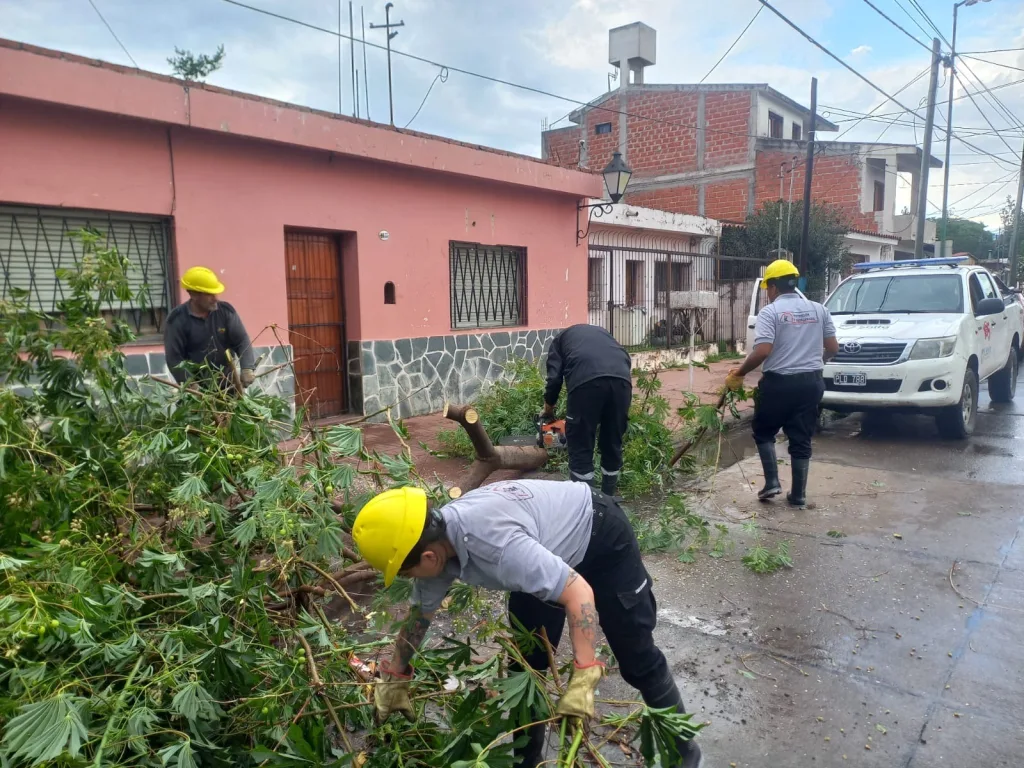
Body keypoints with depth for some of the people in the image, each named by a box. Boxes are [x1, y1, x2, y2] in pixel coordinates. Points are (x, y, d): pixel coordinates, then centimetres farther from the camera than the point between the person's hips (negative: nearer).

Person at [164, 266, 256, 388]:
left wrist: (247, 368, -22)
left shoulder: (226, 311, -2)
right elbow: (174, 358, -10)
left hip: (228, 382, 3)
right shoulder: (178, 320, -9)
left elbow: (242, 341, -5)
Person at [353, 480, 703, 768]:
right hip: (551, 548, 7)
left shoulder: (495, 542, -44)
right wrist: (393, 679, 9)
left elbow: (579, 593, -39)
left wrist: (582, 679, -41)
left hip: (600, 535, -7)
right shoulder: (434, 540, -17)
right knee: (526, 662, 10)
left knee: (637, 656, 3)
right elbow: (419, 614, 1)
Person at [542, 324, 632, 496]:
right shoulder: (601, 332, 42)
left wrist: (548, 411, 32)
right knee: (613, 446, 19)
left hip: (586, 381, -4)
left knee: (580, 449, 8)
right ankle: (608, 499, 31)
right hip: (621, 379, 4)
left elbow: (554, 377, 15)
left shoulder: (560, 339, 32)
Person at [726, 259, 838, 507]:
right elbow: (833, 347, 10)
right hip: (811, 382, 5)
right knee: (801, 440, 10)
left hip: (778, 382, -4)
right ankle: (798, 494, 14)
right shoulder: (819, 310, 8)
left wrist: (739, 373, -8)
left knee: (764, 432, 16)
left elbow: (762, 351, -19)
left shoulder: (770, 312, -9)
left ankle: (772, 482, 6)